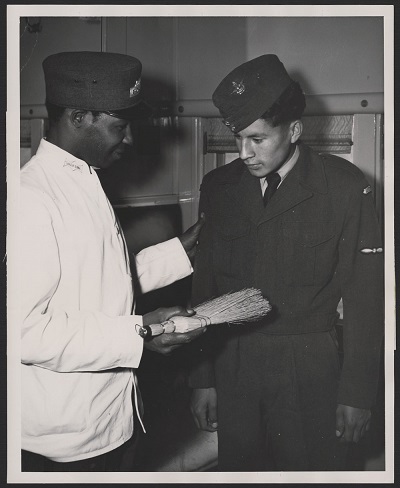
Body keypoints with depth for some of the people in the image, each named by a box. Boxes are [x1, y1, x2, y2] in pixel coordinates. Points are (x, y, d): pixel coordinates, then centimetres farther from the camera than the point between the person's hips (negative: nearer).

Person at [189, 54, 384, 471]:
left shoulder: (343, 186, -8)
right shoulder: (219, 187, 2)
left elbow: (364, 295, -6)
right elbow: (205, 284, 6)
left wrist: (357, 391, -6)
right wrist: (202, 378, 6)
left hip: (310, 373, -3)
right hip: (233, 368, 3)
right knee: (238, 467, 12)